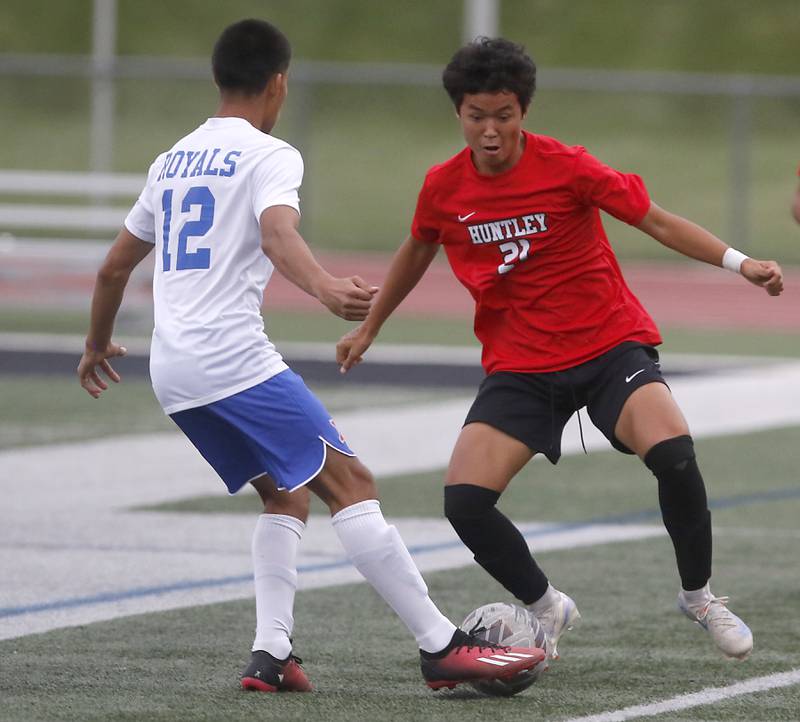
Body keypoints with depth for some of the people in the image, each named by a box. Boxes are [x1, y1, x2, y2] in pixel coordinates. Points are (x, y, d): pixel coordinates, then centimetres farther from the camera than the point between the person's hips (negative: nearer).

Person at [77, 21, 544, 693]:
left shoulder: (174, 160, 21)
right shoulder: (269, 156, -2)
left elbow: (114, 266, 29)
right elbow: (277, 233, -24)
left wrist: (98, 344, 45)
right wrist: (326, 289, -41)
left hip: (172, 374, 8)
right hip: (235, 359, -8)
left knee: (287, 493, 19)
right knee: (351, 483, -8)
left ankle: (271, 655, 4)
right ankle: (442, 647, -14)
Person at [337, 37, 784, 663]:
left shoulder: (565, 167, -12)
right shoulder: (443, 188, -2)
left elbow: (657, 221, -7)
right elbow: (417, 252, 20)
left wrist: (739, 263, -18)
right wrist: (369, 328, 30)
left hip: (610, 346, -3)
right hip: (519, 365, 3)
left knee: (673, 454, -30)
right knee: (464, 501, -16)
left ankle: (699, 596, -4)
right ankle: (547, 609, 11)